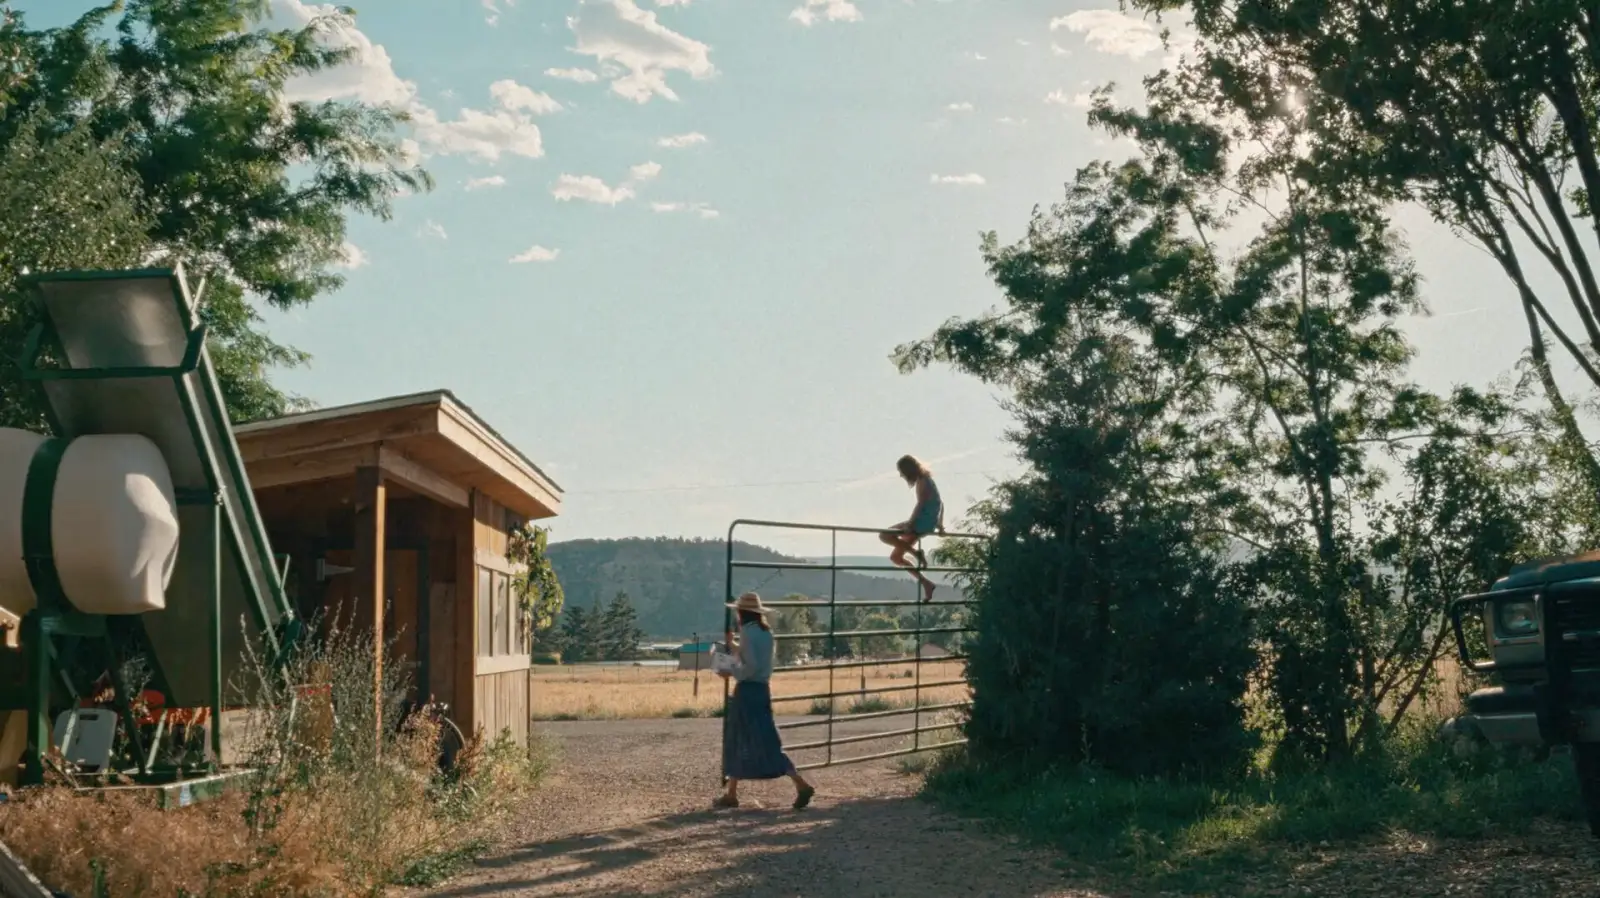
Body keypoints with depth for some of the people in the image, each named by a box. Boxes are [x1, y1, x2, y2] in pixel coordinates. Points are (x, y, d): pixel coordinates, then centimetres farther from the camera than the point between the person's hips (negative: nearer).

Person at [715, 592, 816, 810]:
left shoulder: (748, 632, -15)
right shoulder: (766, 632, 11)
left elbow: (751, 666, -22)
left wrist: (731, 673, -10)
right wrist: (732, 644, 23)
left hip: (747, 690, -9)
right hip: (762, 689, 9)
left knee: (764, 744, -5)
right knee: (737, 742, 16)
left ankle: (801, 784, -11)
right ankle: (731, 794, 19)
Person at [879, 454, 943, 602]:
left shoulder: (922, 481, -8)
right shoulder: (927, 480, 21)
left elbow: (920, 504, -21)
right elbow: (940, 503, 27)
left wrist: (910, 523, -24)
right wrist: (939, 524, 25)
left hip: (922, 523, -10)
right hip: (927, 525, 10)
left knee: (884, 535, -16)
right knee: (895, 557, 12)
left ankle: (917, 553, -16)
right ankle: (926, 583, 10)